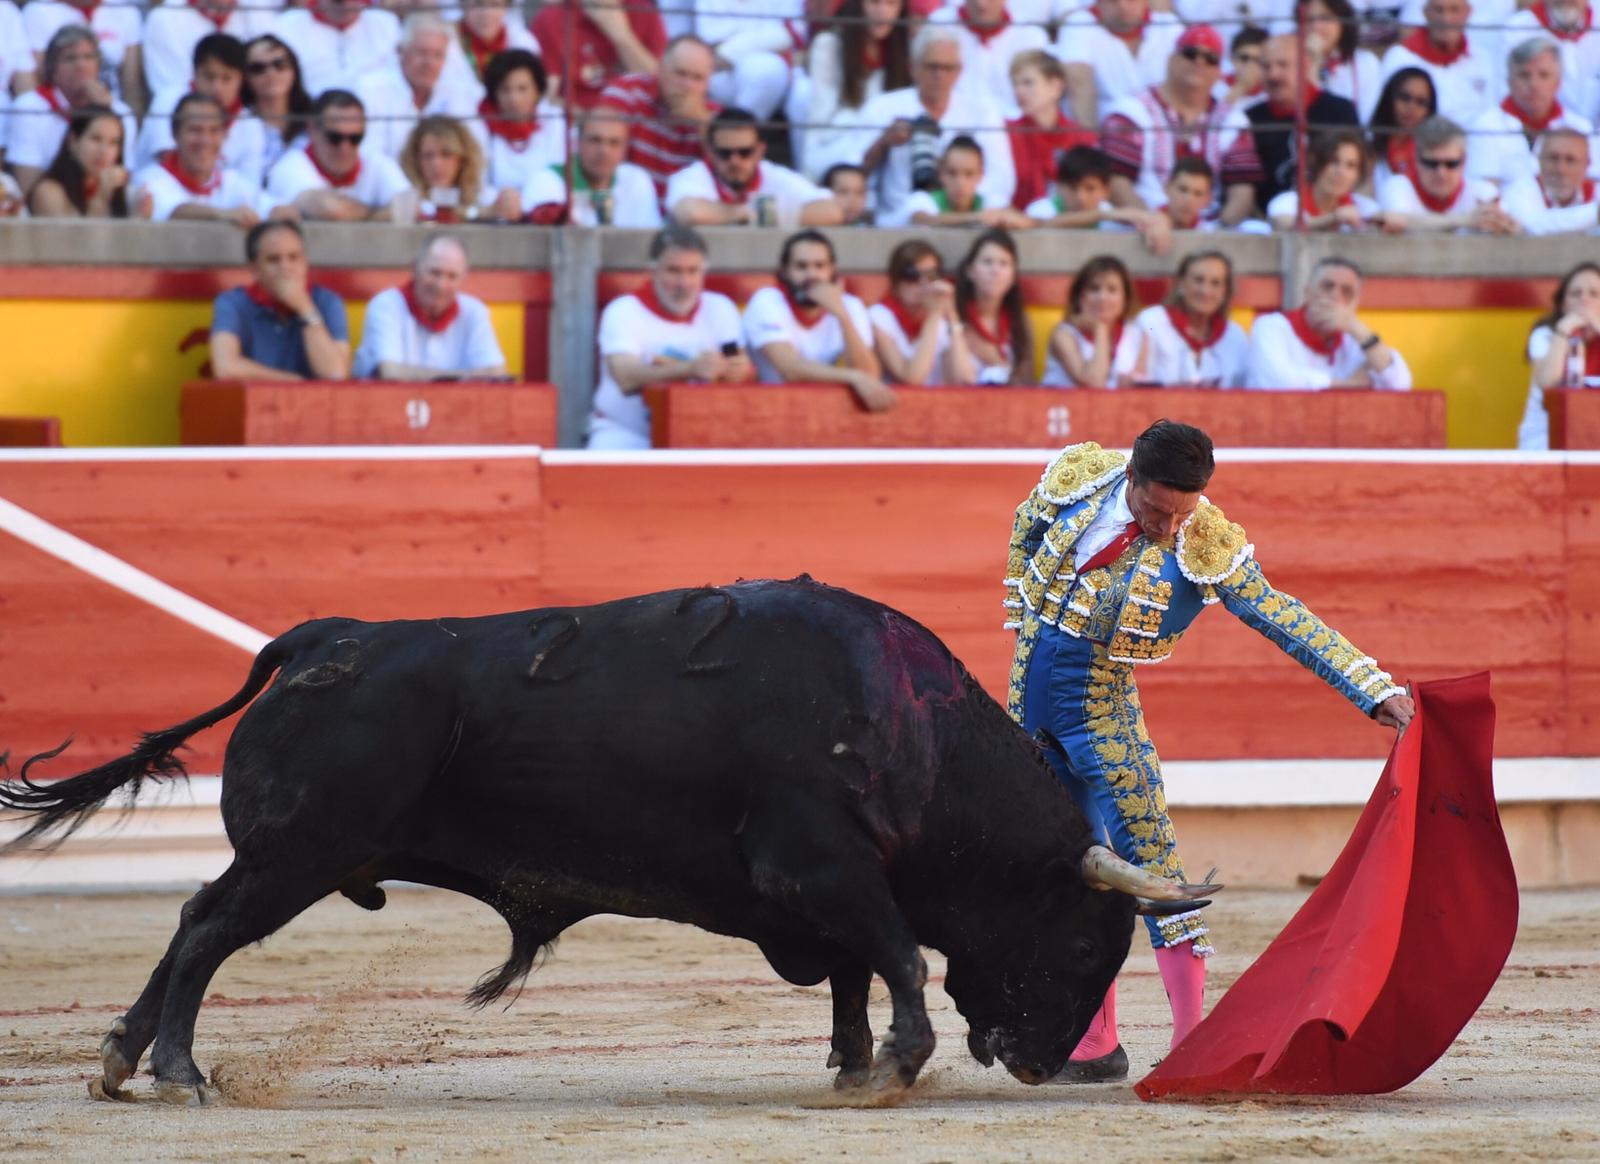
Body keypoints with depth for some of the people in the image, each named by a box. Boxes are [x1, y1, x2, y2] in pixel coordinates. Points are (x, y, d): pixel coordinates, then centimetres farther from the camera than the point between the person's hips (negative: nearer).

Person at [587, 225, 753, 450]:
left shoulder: (720, 309, 8)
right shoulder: (622, 312, -3)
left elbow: (744, 372, -8)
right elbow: (626, 379, -22)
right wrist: (689, 369, -38)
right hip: (625, 431, -3)